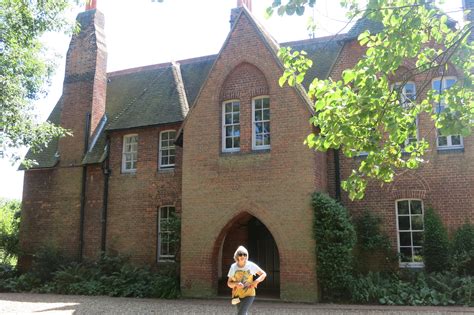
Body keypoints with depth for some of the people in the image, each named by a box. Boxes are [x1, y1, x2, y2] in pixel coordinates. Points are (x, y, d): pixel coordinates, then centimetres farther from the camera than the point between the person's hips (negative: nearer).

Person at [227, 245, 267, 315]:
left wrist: (256, 281, -17)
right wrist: (236, 284, -22)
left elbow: (263, 274, 0)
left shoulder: (251, 265, -11)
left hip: (249, 294, -3)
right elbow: (229, 283, -1)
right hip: (237, 295, 3)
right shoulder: (233, 267, -7)